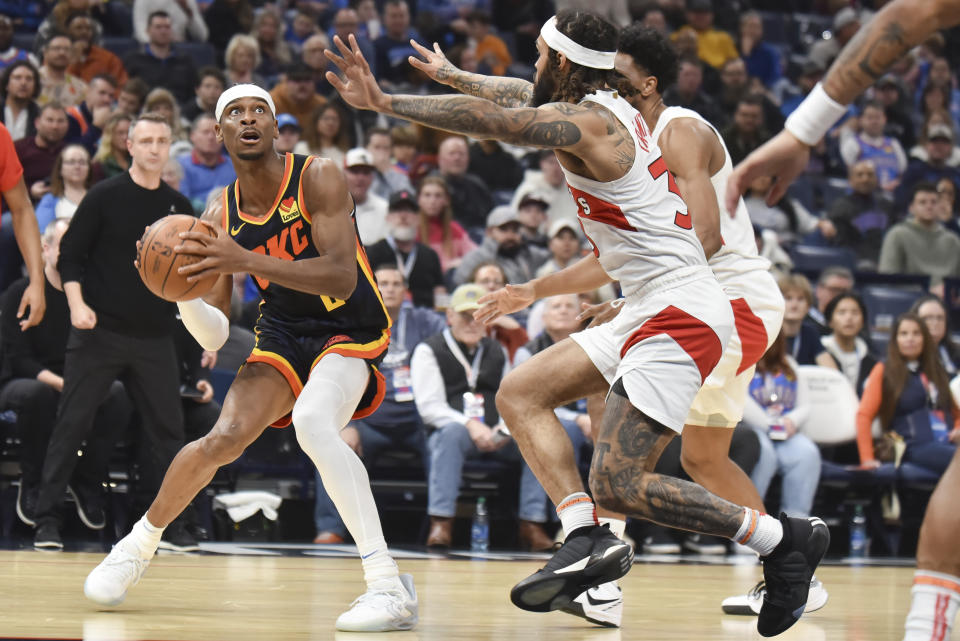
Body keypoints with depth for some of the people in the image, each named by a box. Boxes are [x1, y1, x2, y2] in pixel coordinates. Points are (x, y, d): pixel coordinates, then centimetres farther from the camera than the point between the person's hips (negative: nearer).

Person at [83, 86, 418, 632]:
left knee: (312, 420, -34)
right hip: (282, 337, 5)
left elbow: (342, 279, -30)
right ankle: (140, 544, 15)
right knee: (222, 439, -15)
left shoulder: (318, 179, -17)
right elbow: (214, 337, 1)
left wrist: (246, 260, -38)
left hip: (350, 335, -5)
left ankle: (389, 585, -36)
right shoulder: (220, 216, -2)